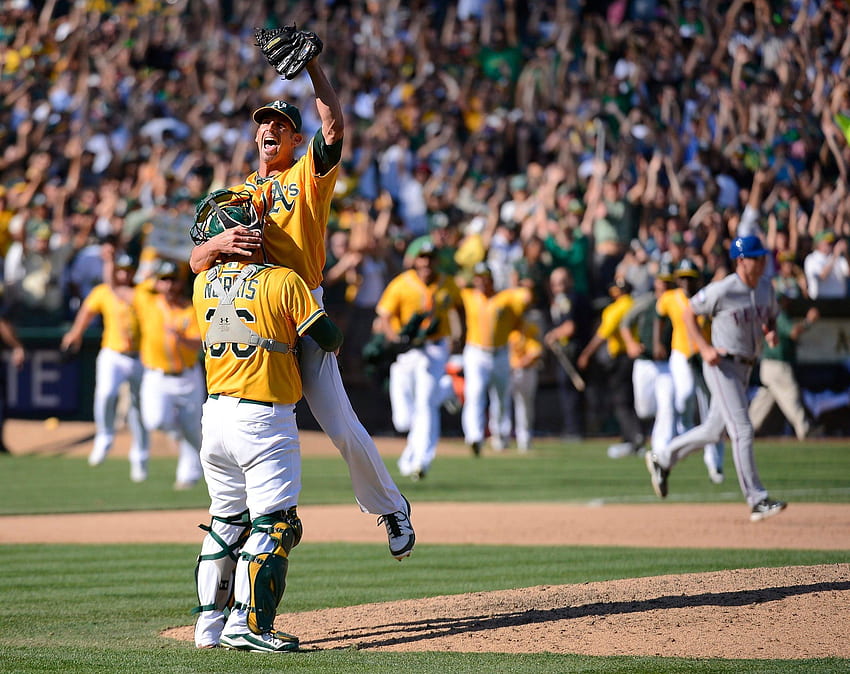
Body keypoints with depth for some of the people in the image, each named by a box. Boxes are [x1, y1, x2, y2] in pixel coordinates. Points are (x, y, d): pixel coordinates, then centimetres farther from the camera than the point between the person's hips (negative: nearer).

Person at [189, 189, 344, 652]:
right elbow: (329, 340, -5)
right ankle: (247, 623, -13)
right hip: (264, 420, -6)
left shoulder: (203, 285, 5)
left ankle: (210, 626, 18)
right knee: (273, 522, -4)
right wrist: (329, 341, 17)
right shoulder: (283, 281, -10)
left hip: (215, 416, 6)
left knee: (226, 519, 17)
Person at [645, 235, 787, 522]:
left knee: (714, 430, 17)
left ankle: (662, 458, 36)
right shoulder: (722, 290, -16)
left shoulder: (765, 287, 4)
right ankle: (757, 500, -12)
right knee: (742, 430, -12)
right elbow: (689, 313, -6)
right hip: (722, 365, -8)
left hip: (744, 368, 8)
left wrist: (771, 332, -5)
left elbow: (771, 316, 19)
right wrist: (705, 347, -16)